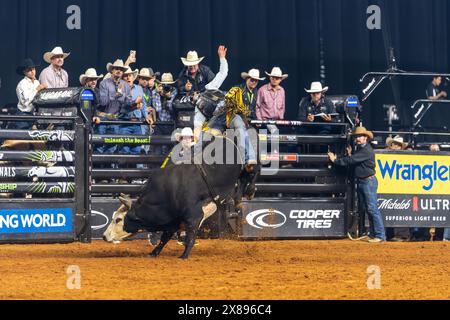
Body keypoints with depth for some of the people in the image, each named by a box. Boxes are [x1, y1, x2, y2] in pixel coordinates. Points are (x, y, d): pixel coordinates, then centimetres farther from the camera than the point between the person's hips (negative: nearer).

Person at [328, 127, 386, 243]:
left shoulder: (367, 150, -15)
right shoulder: (359, 149, 16)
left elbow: (352, 160, -20)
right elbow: (353, 164, 17)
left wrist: (336, 160, -11)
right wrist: (349, 155, 2)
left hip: (369, 181, -10)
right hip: (360, 182, 10)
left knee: (372, 209, -12)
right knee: (367, 209, 11)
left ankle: (380, 235, -13)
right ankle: (372, 234, 14)